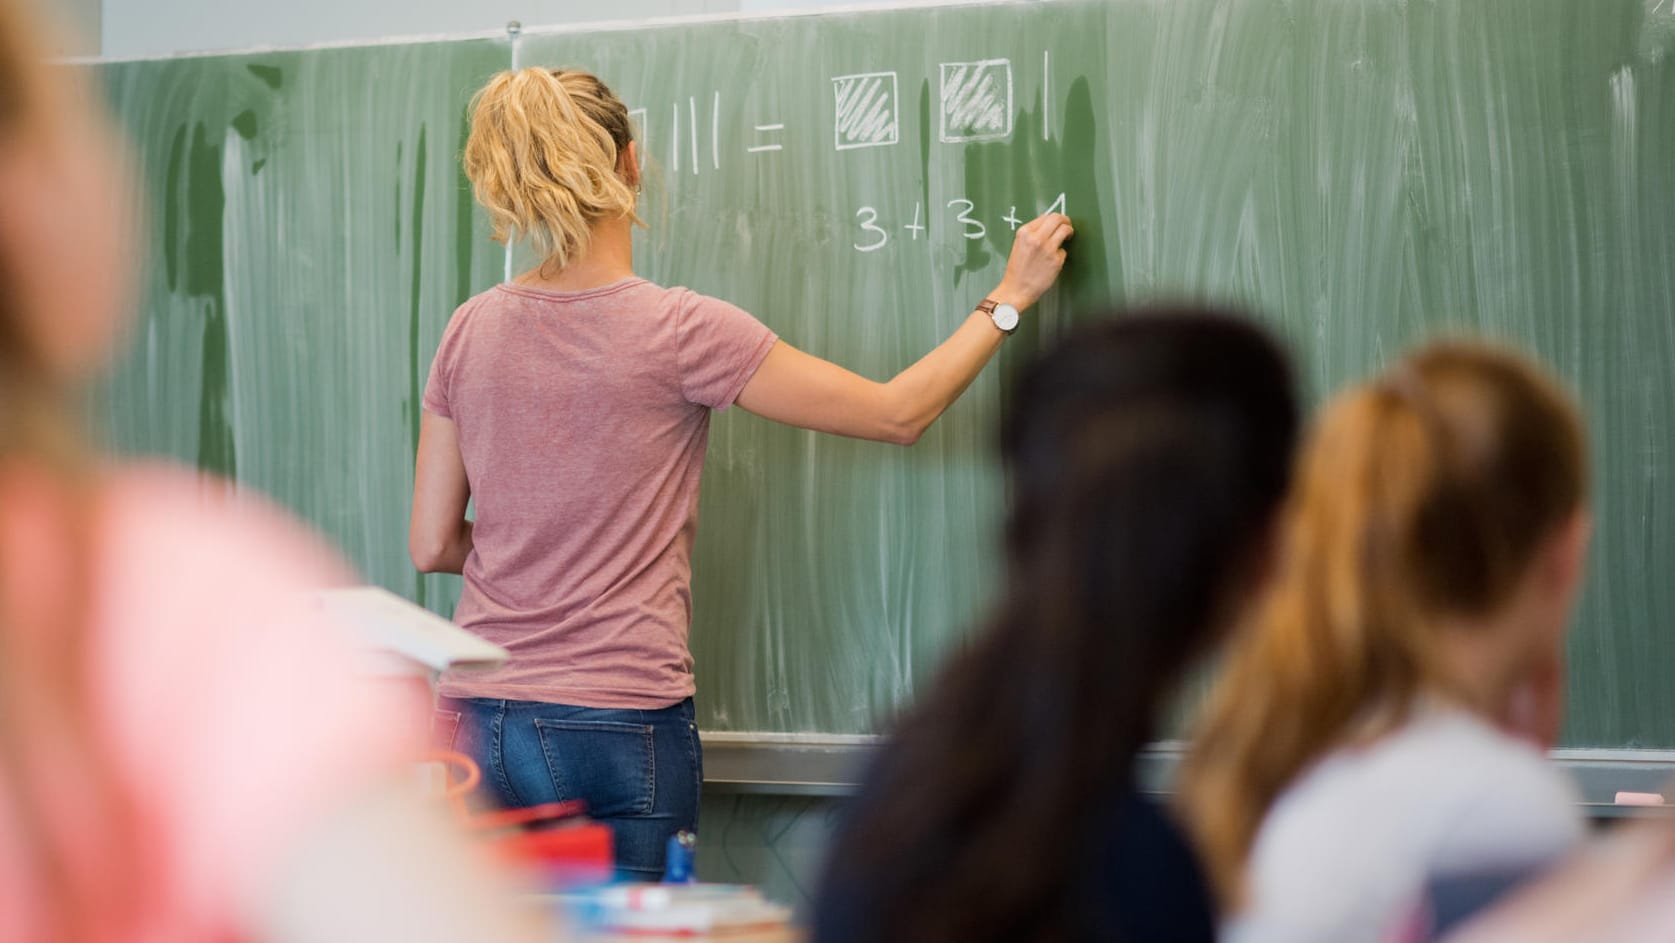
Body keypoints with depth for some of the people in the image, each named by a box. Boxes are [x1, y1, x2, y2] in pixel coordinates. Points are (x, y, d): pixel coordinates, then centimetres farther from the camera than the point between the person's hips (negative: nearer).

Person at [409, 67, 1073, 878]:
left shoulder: (470, 331, 3)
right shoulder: (681, 331, -10)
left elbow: (433, 546, 8)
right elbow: (898, 414, -2)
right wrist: (1011, 296, 9)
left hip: (481, 720, 5)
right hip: (619, 732, -4)